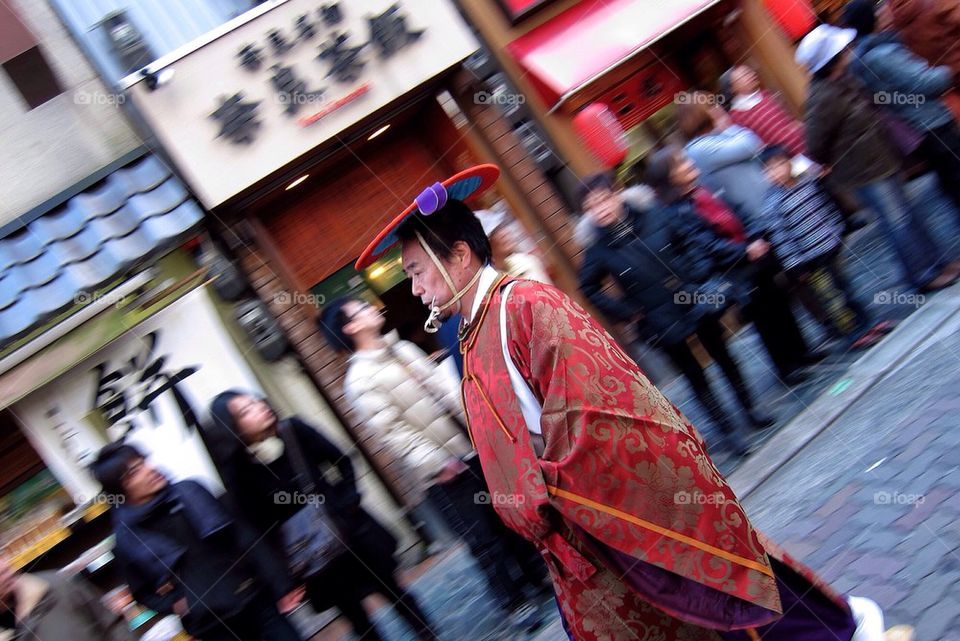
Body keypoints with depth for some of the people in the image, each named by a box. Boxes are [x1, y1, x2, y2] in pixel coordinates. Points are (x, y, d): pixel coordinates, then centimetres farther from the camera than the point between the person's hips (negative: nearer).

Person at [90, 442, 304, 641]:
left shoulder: (189, 493, -1)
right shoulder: (127, 539, -6)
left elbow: (245, 539, 2)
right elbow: (143, 592, 8)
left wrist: (280, 585, 0)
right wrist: (174, 604, -11)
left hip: (255, 601, 2)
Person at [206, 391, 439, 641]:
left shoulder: (293, 430, -10)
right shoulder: (239, 473, -16)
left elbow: (341, 461, 2)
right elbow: (259, 526, -10)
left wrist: (348, 499, -5)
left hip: (348, 528, 2)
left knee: (393, 590, 14)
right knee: (354, 615, 13)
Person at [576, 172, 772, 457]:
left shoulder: (655, 218, -10)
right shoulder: (599, 251, -13)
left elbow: (699, 230, 2)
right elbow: (589, 288, -1)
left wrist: (704, 270, -5)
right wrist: (625, 312, -5)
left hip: (696, 302, 2)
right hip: (662, 323, -2)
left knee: (723, 358, 18)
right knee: (695, 376, 10)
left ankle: (750, 409, 40)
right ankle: (728, 431, 26)